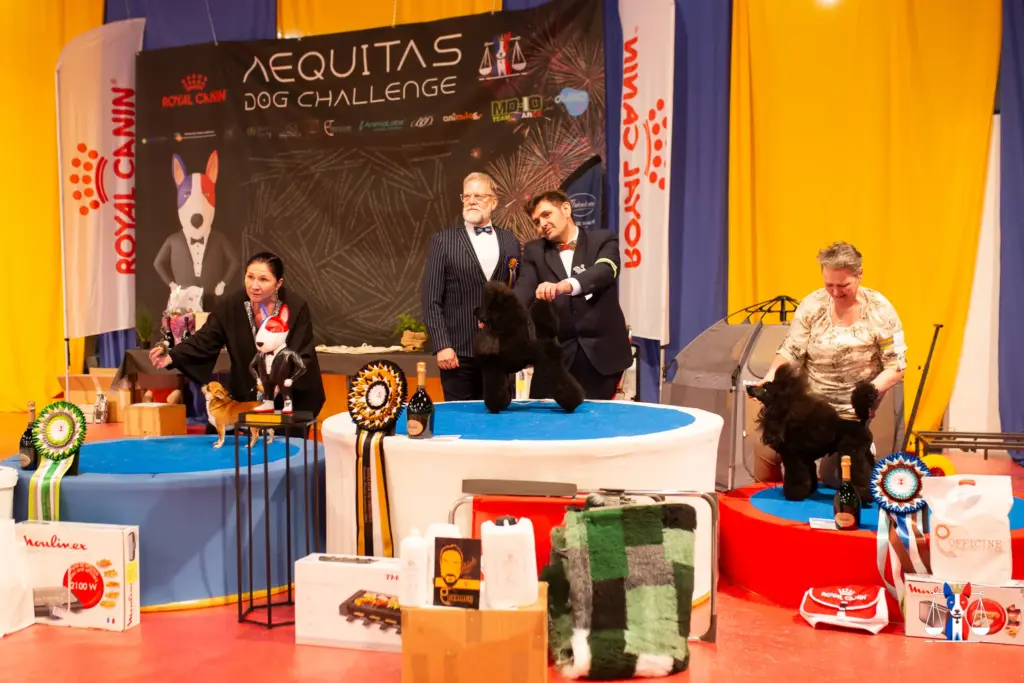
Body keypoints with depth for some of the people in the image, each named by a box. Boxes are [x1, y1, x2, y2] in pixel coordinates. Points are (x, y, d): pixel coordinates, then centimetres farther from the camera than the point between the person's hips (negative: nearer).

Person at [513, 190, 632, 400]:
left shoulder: (603, 240, 3)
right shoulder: (534, 251, 10)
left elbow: (605, 271, -18)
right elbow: (523, 290, -6)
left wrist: (564, 285, -37)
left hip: (601, 351, -1)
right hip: (555, 352, 2)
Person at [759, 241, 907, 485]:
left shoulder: (880, 311, -11)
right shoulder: (812, 305, -7)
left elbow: (896, 366, -9)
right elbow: (791, 352, -4)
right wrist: (770, 376, -24)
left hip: (854, 412, -2)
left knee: (831, 478, -4)